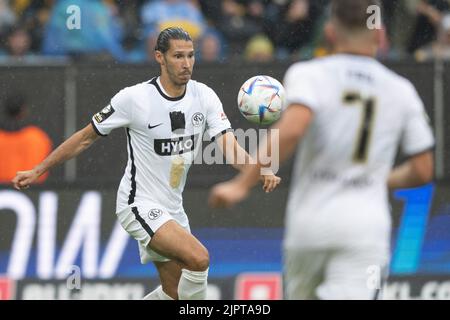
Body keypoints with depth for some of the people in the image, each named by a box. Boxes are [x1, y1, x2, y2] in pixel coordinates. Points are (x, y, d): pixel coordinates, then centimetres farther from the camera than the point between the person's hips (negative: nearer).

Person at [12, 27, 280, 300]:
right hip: (140, 205, -7)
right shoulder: (134, 98, -15)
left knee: (174, 293, 9)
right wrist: (37, 171, 0)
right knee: (199, 258, -27)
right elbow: (86, 138, -3)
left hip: (172, 210, 7)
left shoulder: (204, 96, -3)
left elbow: (230, 146, -13)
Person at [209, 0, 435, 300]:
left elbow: (292, 129, -20)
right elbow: (423, 171, 11)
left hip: (309, 221, 0)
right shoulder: (402, 91, 9)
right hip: (367, 224, 0)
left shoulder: (308, 75, -1)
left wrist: (242, 184, -17)